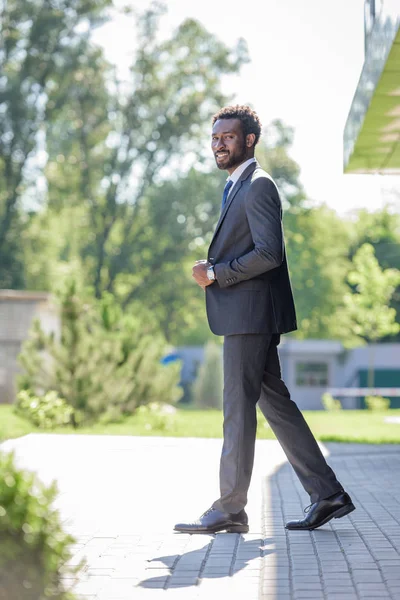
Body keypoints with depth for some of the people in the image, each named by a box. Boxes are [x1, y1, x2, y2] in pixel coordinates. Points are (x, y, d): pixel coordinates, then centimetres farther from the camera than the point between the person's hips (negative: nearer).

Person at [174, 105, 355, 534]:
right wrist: (212, 271, 10)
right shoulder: (236, 187, 21)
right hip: (246, 316, 10)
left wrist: (217, 273, -15)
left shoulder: (258, 185, -10)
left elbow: (269, 253, -20)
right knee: (275, 402, 11)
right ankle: (327, 494, 15)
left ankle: (229, 510, 0)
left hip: (250, 314, -10)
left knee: (238, 409, -6)